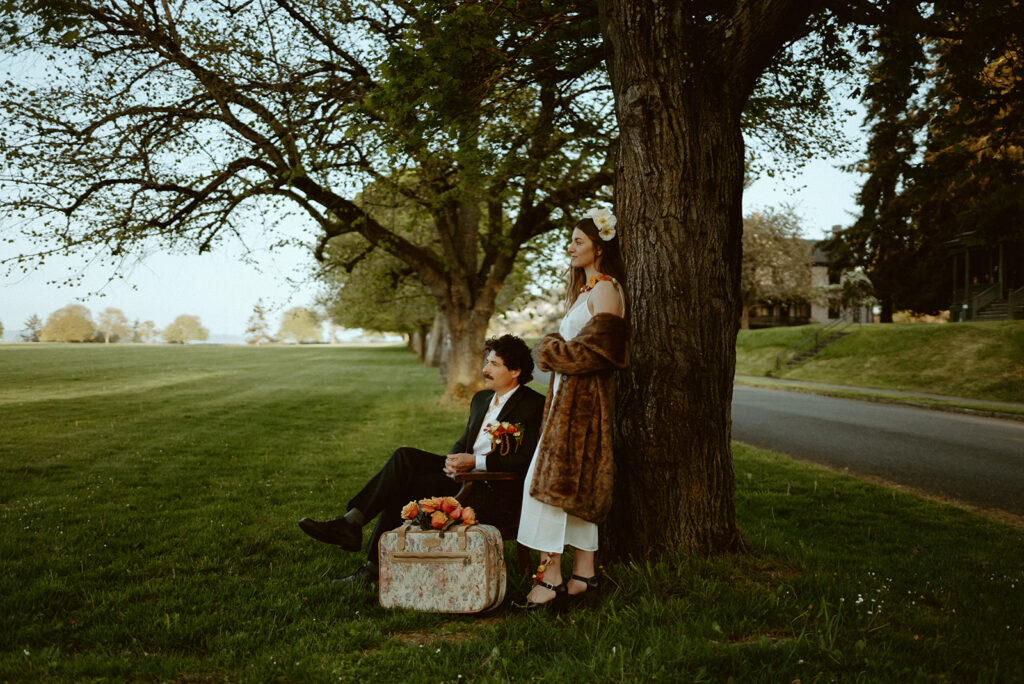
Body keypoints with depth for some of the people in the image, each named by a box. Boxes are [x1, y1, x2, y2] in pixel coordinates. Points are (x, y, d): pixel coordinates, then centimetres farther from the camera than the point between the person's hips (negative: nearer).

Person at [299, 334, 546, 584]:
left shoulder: (535, 406, -8)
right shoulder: (481, 398, 18)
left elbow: (527, 462, -17)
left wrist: (475, 461, -19)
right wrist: (454, 460, -3)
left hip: (493, 489, -8)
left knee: (406, 486, -19)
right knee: (404, 457, -15)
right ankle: (352, 521, -16)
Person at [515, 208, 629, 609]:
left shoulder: (606, 290, -10)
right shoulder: (584, 289, 20)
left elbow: (597, 349, -17)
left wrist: (551, 351, -7)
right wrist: (553, 351, 8)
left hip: (582, 397, -10)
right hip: (567, 395, 10)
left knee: (550, 480, -11)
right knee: (575, 484, 9)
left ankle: (551, 576, -7)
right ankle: (584, 573, 14)